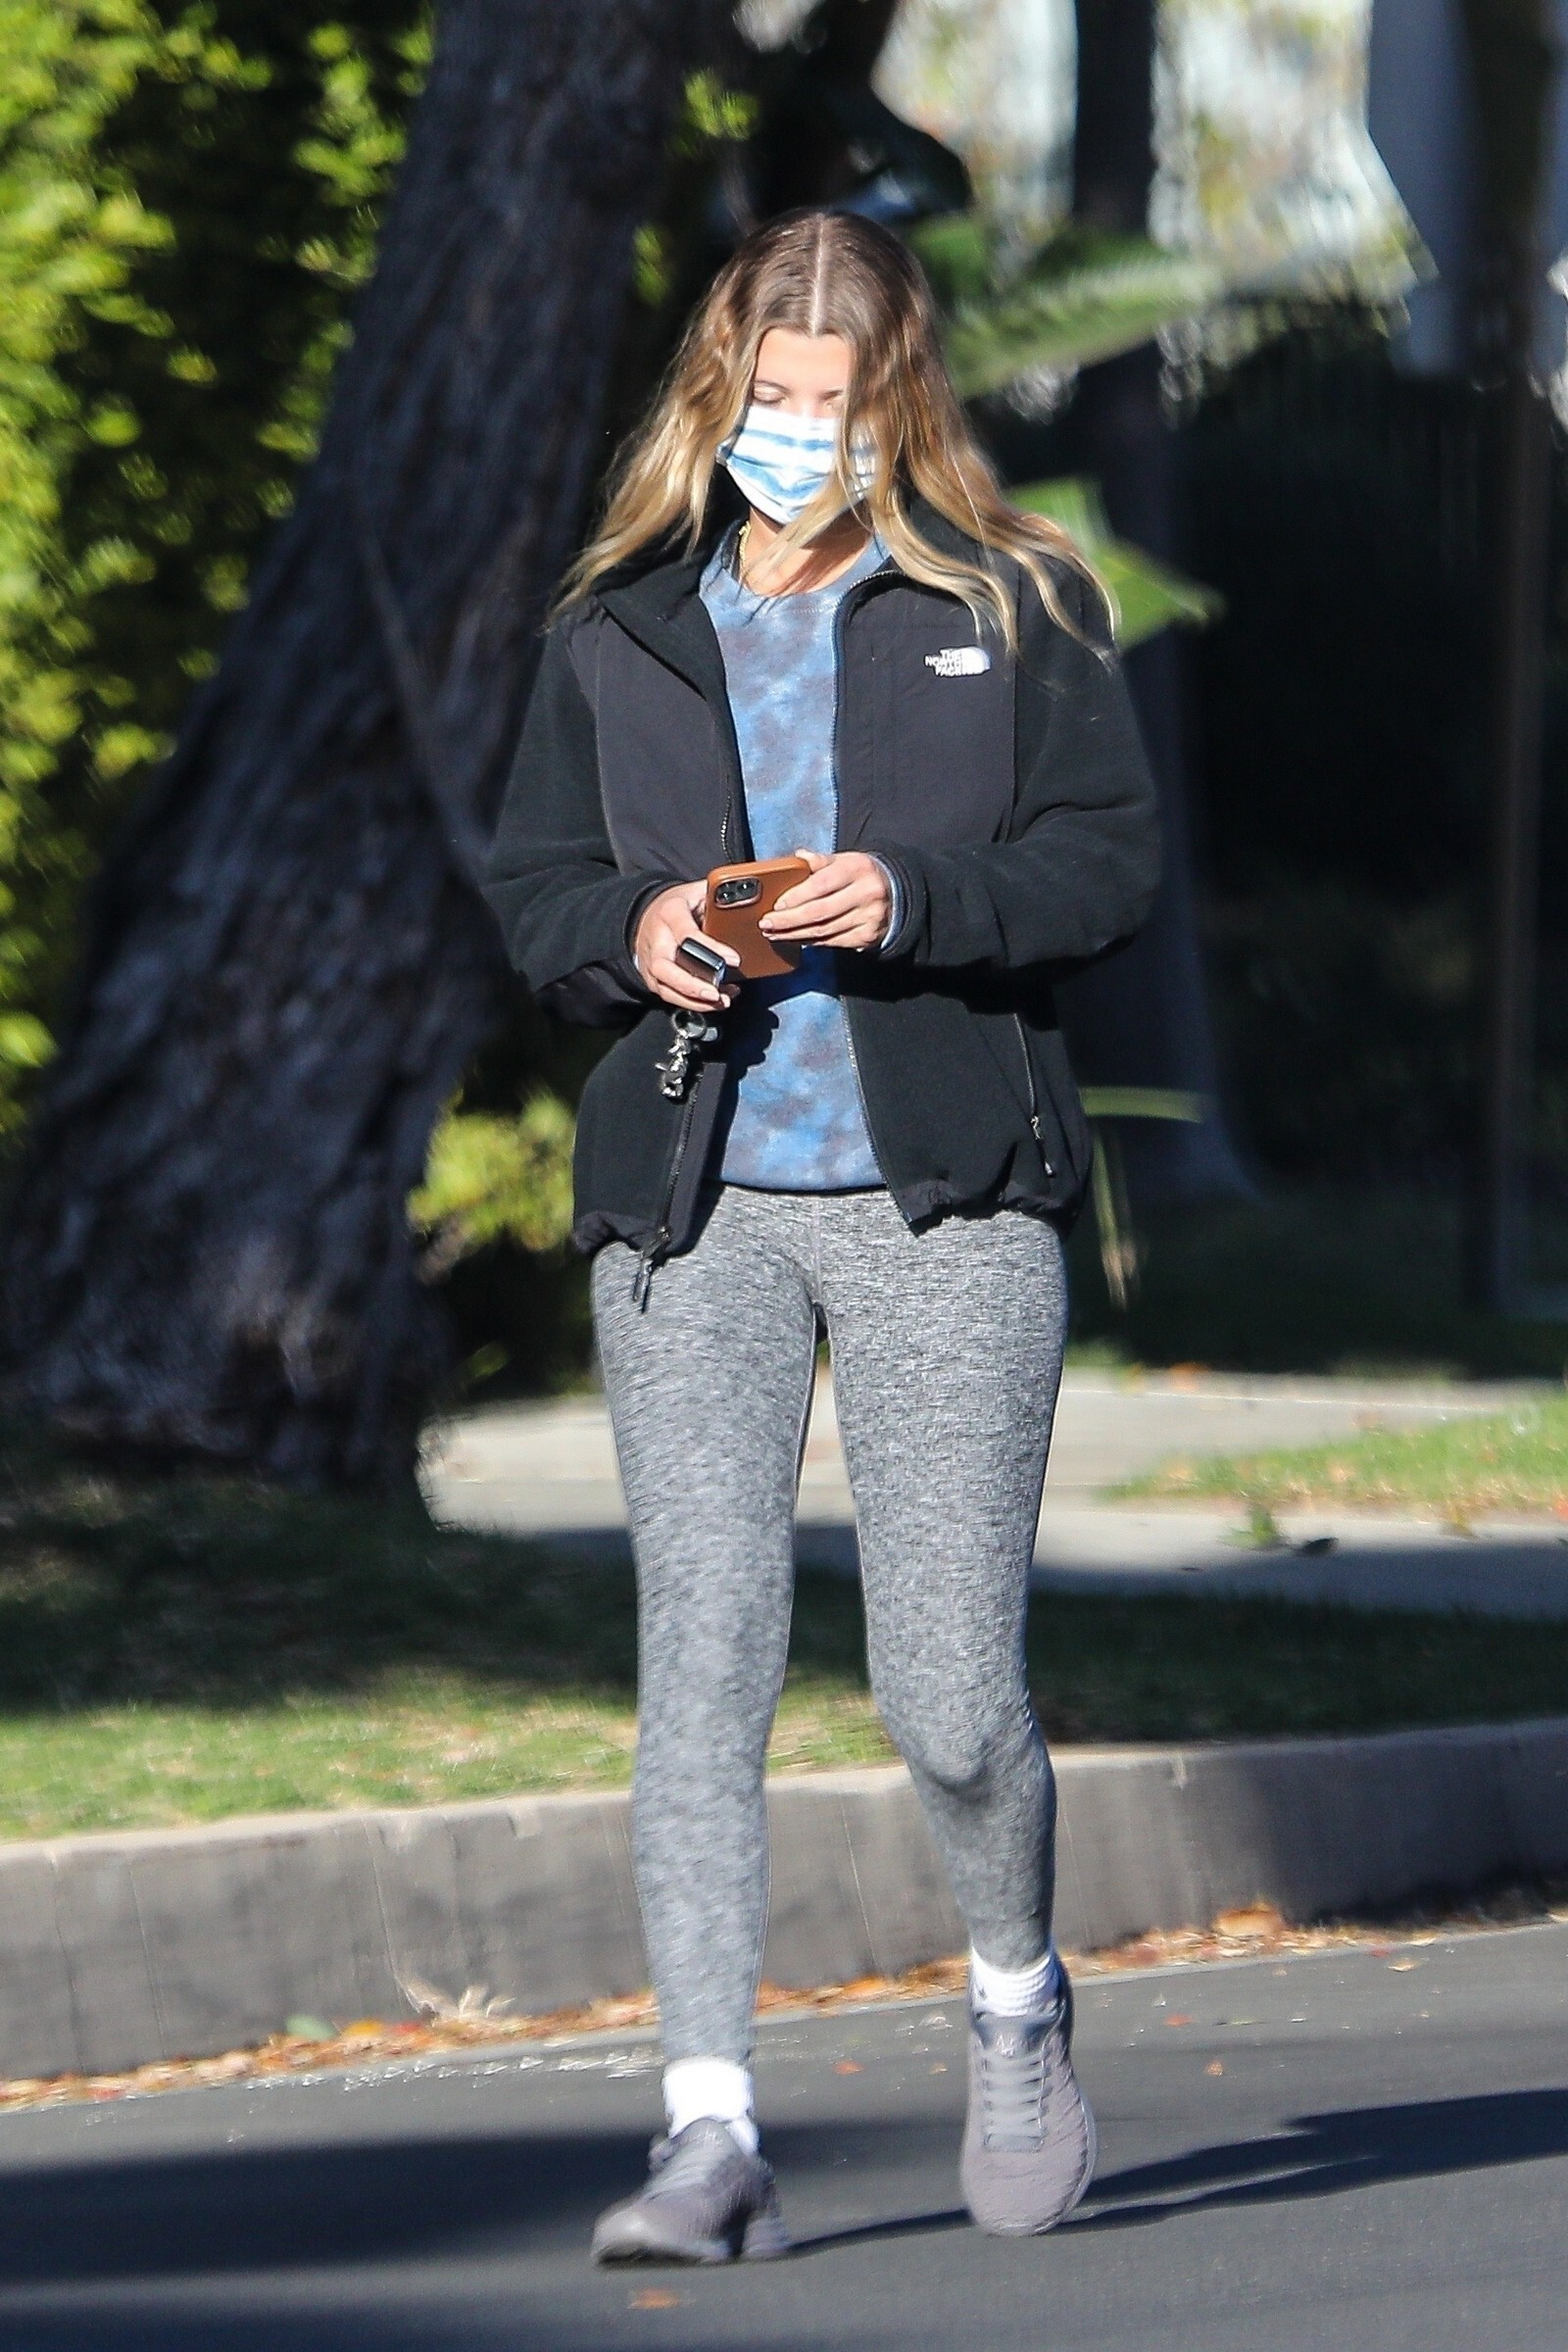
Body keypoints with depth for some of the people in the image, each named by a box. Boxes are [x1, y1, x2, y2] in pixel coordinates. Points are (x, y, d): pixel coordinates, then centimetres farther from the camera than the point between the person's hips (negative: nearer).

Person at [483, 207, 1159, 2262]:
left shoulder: (1015, 607, 6)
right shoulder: (619, 633, 12)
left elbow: (1113, 857, 1)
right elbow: (531, 881, 14)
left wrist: (913, 902, -16)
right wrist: (632, 934, -8)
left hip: (943, 1192, -2)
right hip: (691, 1205, 2)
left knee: (949, 1692, -3)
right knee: (699, 1662, -8)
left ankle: (1019, 2004, 28)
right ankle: (711, 2133, -9)